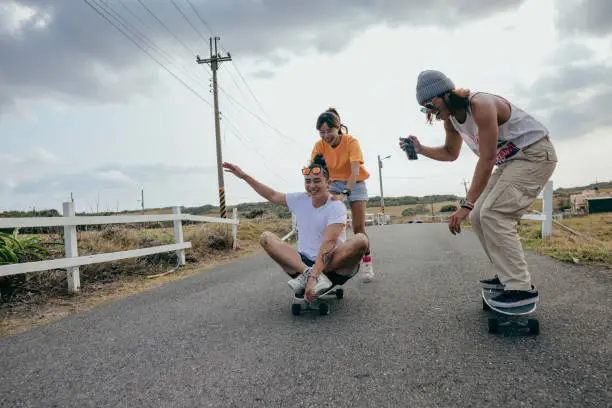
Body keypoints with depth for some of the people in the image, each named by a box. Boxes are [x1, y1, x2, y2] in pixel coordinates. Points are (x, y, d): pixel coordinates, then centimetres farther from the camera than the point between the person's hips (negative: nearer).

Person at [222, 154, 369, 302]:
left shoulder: (336, 207, -10)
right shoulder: (300, 200, 6)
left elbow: (328, 243, -22)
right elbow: (272, 195, 19)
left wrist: (313, 276, -34)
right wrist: (243, 175, 18)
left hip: (335, 265, -4)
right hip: (304, 261, 4)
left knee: (361, 240, -32)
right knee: (266, 237, -10)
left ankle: (307, 275, -28)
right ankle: (308, 272, -31)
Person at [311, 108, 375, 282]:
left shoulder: (351, 141, -25)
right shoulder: (319, 146, -16)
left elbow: (355, 171, -34)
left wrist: (345, 193, -48)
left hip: (355, 183, -2)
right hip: (334, 184, 2)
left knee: (359, 227, -4)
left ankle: (367, 262, 12)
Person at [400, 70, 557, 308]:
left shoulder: (481, 106, -27)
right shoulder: (451, 119, 1)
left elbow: (487, 159, -29)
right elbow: (450, 153, 18)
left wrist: (466, 205, -29)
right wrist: (421, 150, 1)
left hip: (535, 154, -9)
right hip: (510, 162, 10)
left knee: (493, 215, -21)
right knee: (478, 217, 4)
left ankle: (522, 288, -15)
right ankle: (507, 276, 13)